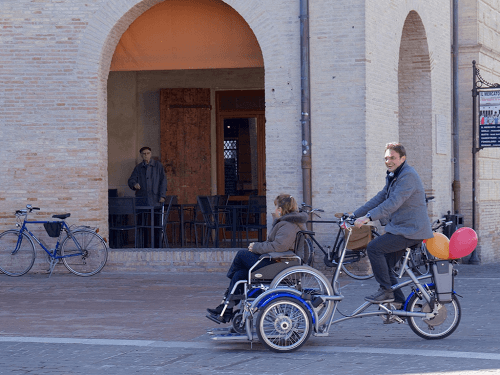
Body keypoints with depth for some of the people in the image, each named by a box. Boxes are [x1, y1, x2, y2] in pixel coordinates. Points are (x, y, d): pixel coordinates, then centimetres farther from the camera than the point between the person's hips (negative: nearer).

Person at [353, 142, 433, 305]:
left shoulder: (408, 176, -16)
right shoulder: (392, 176, 17)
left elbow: (393, 203, -26)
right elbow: (380, 198, 15)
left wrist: (368, 217, -32)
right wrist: (354, 215, 7)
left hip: (411, 230, -10)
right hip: (400, 228, 10)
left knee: (374, 248, -19)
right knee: (384, 265, 8)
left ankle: (386, 291, -11)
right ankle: (399, 303, 14)